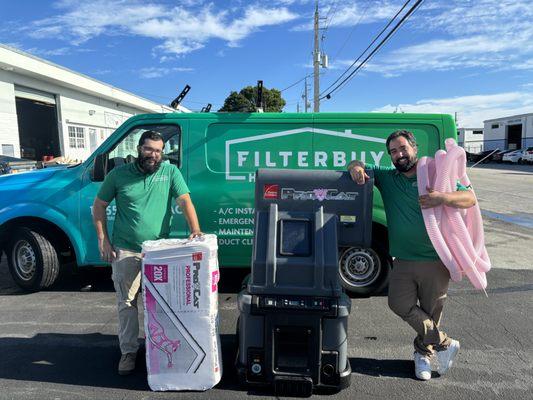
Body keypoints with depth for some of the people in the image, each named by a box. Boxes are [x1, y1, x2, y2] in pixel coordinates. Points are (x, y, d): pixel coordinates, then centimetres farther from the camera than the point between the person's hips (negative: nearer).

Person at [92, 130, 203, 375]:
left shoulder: (171, 172, -2)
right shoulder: (119, 174, 0)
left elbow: (185, 201, -10)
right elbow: (99, 206, 6)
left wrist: (195, 229, -26)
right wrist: (102, 240, -1)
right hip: (125, 251, 0)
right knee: (126, 303, 8)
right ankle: (128, 351, 25)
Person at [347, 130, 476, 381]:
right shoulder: (387, 177, 9)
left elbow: (470, 198, -6)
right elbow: (357, 165, 13)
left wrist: (443, 198, -26)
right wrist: (356, 167, -13)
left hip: (437, 261, -2)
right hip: (404, 260, 3)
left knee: (430, 312, 8)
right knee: (399, 304, -9)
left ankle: (423, 353, 34)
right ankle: (444, 344, 12)